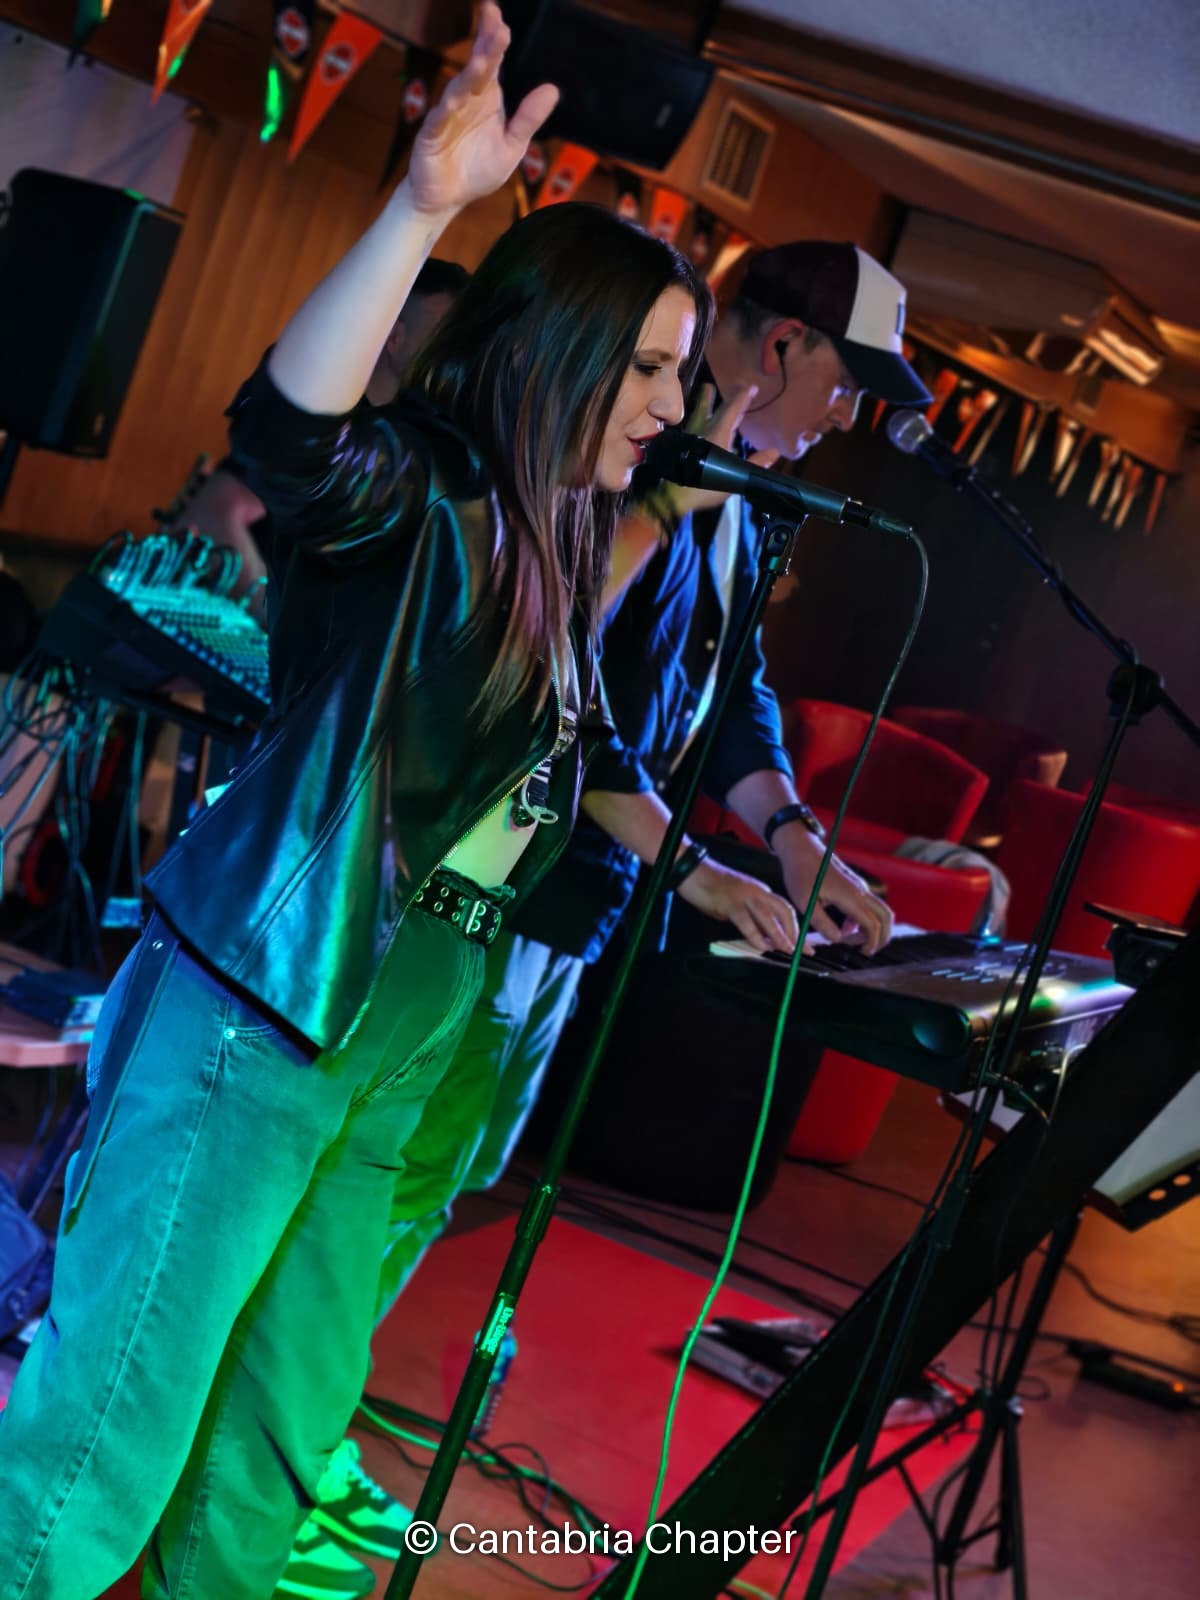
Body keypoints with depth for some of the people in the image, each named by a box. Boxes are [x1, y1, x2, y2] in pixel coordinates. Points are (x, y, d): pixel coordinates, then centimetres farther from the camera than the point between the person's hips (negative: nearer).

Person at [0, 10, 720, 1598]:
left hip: (413, 1023, 9)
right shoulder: (416, 495, -12)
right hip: (262, 1001, -8)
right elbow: (286, 431, -35)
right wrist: (426, 206, -44)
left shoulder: (558, 549, 14)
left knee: (291, 1402, 19)